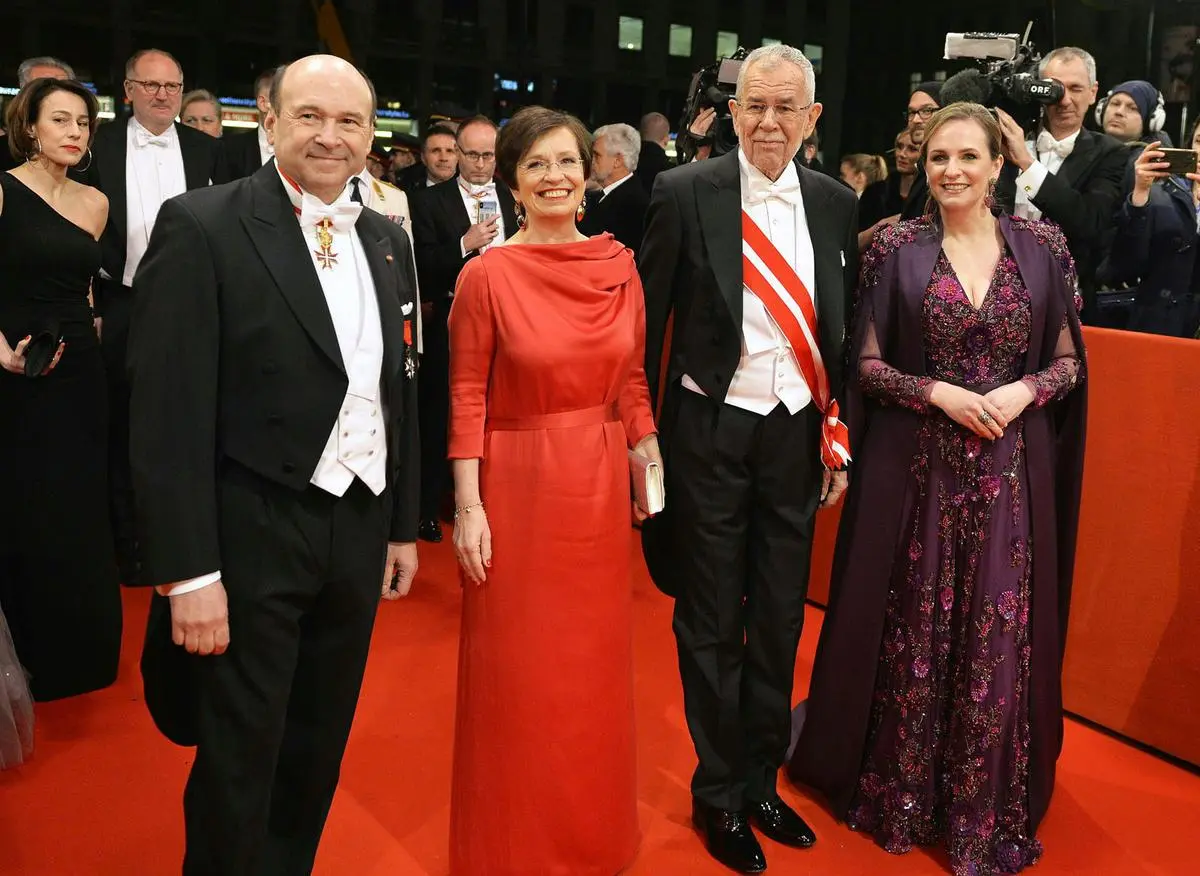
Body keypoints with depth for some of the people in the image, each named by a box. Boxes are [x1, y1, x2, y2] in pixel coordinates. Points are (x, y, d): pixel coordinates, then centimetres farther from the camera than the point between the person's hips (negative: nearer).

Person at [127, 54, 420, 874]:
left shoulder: (388, 240, 8)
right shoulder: (202, 226, -11)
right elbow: (170, 411, -15)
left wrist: (404, 523, 13)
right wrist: (188, 571, -17)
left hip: (360, 532, 6)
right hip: (252, 538, -5)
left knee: (318, 752, 21)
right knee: (239, 764, 10)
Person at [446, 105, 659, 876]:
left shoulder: (619, 266, 2)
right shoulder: (488, 273, -10)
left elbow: (631, 380, 8)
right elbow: (467, 396, -8)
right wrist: (468, 506, -12)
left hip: (600, 485, 4)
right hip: (518, 484, -4)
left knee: (595, 663, 16)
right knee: (518, 673, 9)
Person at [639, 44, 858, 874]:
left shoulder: (836, 203, 4)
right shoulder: (685, 193, -7)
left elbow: (845, 329, 9)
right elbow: (651, 322, -4)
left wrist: (839, 438, 7)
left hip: (798, 432, 4)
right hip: (712, 430, -3)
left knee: (780, 619, 14)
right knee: (711, 623, 9)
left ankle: (762, 781, 34)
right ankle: (719, 793, 27)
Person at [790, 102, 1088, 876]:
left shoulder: (1044, 246, 3)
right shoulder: (898, 247, -1)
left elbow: (1070, 360, 6)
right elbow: (866, 362, -1)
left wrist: (1021, 393, -13)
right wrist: (941, 393, -15)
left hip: (1009, 471, 1)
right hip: (915, 468, -1)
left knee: (998, 639, 7)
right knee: (912, 633, 8)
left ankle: (988, 813, 25)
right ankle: (899, 789, 29)